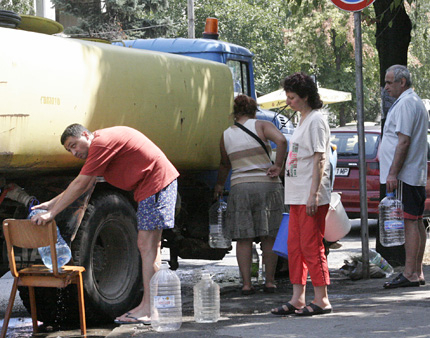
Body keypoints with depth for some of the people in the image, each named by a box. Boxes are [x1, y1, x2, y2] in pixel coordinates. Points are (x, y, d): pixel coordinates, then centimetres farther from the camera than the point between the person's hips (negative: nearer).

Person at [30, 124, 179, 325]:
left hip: (156, 181, -11)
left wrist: (51, 214, -15)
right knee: (151, 247, 14)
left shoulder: (101, 142, -15)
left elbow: (79, 185, -17)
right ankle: (151, 304, 20)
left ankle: (148, 310, -10)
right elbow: (86, 185, 21)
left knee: (147, 246, -10)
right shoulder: (101, 146, 17)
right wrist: (52, 203, 16)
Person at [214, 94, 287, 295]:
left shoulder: (226, 135, 9)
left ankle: (246, 283, 0)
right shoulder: (261, 126, 0)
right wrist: (278, 166, -9)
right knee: (269, 236, 7)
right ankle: (270, 281, 10)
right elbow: (281, 140, -19)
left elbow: (225, 165, 23)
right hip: (267, 186, -1)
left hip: (240, 187, 2)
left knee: (243, 237, 4)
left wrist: (220, 184, 40)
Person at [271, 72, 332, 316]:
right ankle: (298, 299, 11)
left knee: (311, 246, -7)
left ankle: (321, 300, -3)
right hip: (297, 196, 9)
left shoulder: (316, 120, -10)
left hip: (312, 198, -9)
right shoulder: (303, 121, 19)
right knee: (295, 246, 8)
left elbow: (319, 159, -16)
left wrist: (313, 193, -21)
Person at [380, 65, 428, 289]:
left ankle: (410, 274, -12)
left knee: (410, 222, -11)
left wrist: (393, 172, -20)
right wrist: (394, 171, 22)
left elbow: (404, 141, -20)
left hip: (405, 175, -11)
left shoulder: (405, 104, -13)